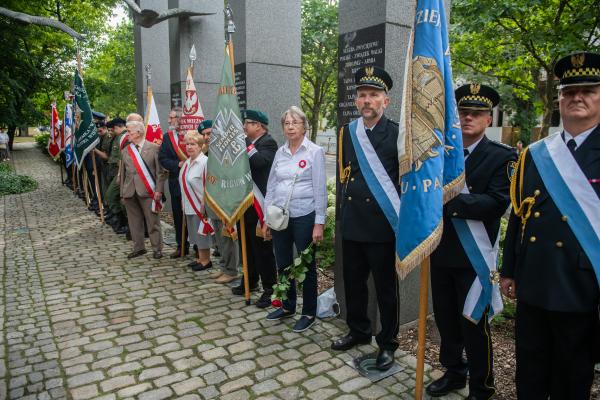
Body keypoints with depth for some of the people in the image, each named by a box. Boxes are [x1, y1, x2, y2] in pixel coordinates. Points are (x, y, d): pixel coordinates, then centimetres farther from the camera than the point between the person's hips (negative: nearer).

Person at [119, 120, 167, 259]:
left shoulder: (154, 148, -2)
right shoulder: (125, 150, 12)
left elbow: (160, 171, -4)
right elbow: (122, 173, 14)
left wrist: (158, 190, -10)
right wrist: (122, 193, 12)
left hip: (148, 191, -5)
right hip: (130, 191, 5)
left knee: (153, 221, 1)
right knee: (134, 221, 10)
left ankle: (157, 249, 12)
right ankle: (138, 247, 24)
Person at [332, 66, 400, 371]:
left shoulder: (397, 134, -6)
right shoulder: (346, 132, 9)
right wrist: (342, 214, 11)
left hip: (382, 225, -5)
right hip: (351, 223, 5)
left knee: (386, 286, 9)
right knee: (353, 282, 18)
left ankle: (387, 343, 28)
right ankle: (358, 331, 40)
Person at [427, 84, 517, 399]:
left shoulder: (502, 156, -6)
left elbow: (497, 204, -17)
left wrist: (449, 201, -26)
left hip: (474, 255, -5)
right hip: (441, 251, 5)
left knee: (474, 323, 7)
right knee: (445, 318, 17)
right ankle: (453, 372, 38)